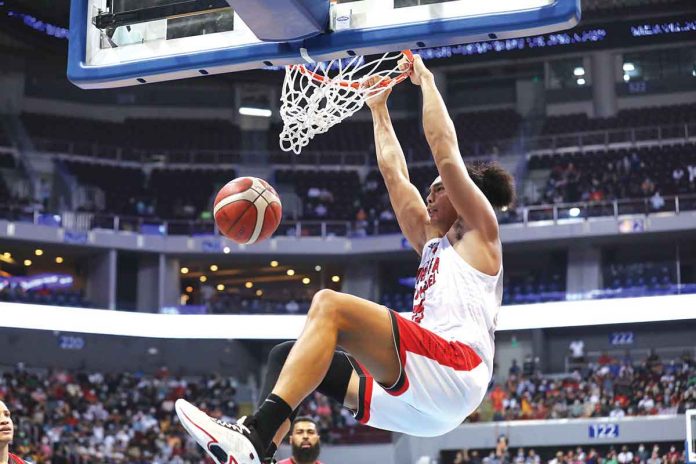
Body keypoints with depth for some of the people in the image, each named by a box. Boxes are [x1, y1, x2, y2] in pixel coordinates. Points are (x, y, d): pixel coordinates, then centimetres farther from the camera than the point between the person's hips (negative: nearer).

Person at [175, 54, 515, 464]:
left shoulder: (480, 234, 13)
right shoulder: (433, 244, 33)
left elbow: (446, 153, 6)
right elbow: (395, 175, 37)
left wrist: (426, 80, 17)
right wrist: (379, 107, 44)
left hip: (456, 367, -9)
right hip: (420, 394, 9)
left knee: (330, 305, -26)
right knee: (286, 356, 8)